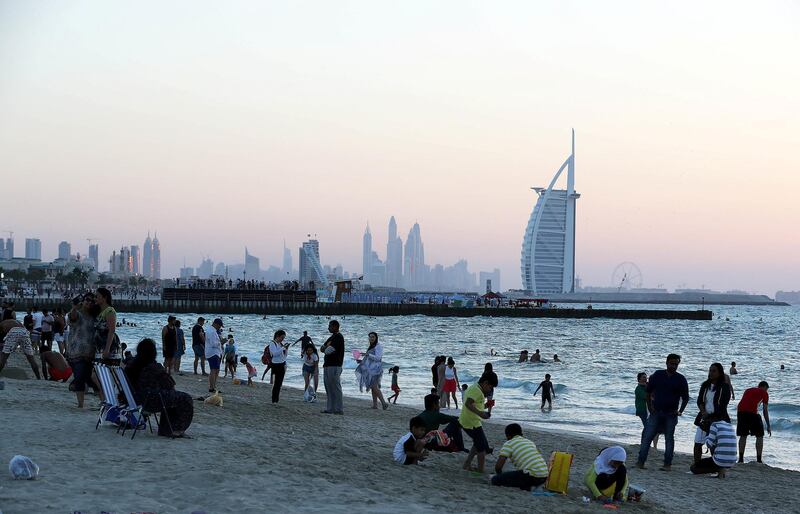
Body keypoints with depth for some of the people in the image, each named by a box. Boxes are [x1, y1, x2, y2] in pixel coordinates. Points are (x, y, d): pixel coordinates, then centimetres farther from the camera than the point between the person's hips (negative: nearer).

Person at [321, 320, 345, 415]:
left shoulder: (339, 337, -12)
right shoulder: (332, 337, 20)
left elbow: (328, 350, -18)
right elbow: (323, 348, 17)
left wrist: (325, 349, 3)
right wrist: (326, 349, -5)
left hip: (334, 365, -10)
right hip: (327, 365, 10)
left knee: (336, 388, -7)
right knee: (329, 388, 11)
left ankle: (338, 409, -6)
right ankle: (330, 408, 15)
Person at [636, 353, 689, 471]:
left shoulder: (681, 379, 3)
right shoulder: (658, 375, 5)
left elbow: (685, 397, 9)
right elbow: (648, 391, 11)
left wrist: (680, 411, -1)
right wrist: (649, 406, 2)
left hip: (671, 414, -1)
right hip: (656, 412, 1)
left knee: (669, 438, 3)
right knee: (647, 436, -4)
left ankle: (667, 464, 7)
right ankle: (641, 461, -3)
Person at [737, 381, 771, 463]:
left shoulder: (748, 390, 30)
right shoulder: (764, 393, 16)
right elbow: (765, 411, 14)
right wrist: (768, 426, 18)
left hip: (740, 411, 5)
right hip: (752, 412, -5)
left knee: (743, 435, 16)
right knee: (759, 436, 9)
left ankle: (741, 459, 13)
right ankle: (758, 460, 6)